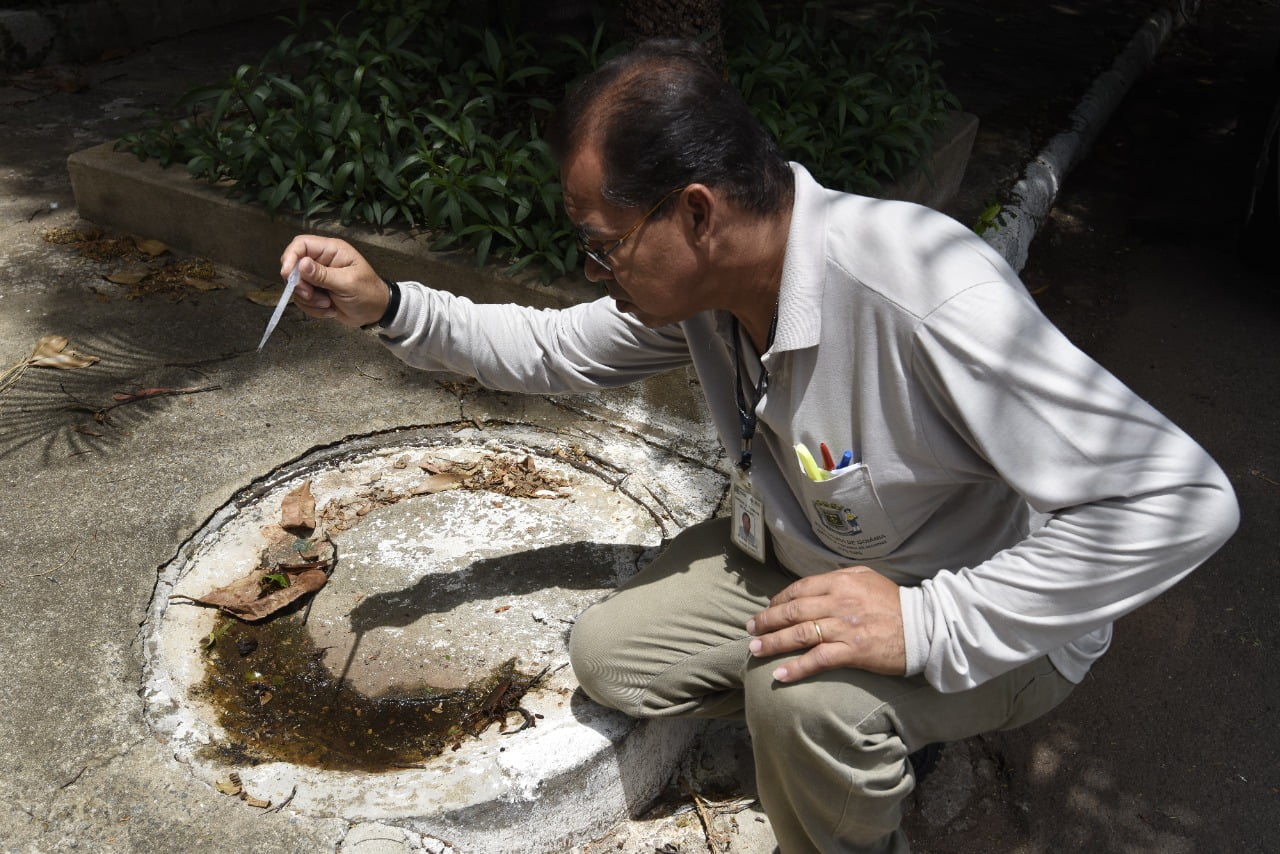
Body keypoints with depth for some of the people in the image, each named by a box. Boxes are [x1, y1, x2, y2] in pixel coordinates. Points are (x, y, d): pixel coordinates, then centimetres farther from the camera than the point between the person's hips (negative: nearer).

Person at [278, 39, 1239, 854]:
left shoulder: (920, 292, -36)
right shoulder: (700, 282, -12)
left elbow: (1179, 497, -35)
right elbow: (552, 348, 5)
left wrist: (930, 624, -37)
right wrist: (388, 306, -7)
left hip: (988, 617, -7)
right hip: (809, 560, 7)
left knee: (802, 691, -35)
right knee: (610, 654, 1)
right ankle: (867, 731, 13)